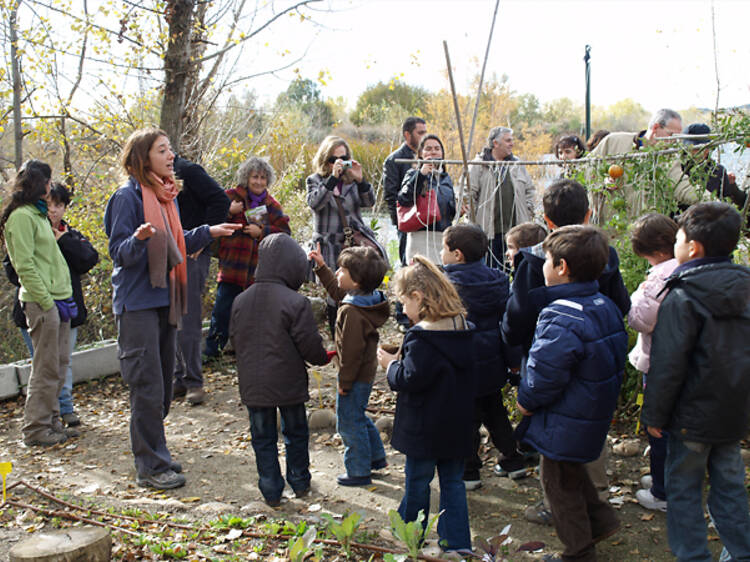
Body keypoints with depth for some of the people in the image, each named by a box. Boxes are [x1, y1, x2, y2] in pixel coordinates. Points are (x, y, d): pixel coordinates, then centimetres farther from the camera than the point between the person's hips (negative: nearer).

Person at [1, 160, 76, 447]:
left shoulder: (38, 214, 19)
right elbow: (25, 265, -15)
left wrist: (65, 297, 11)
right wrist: (47, 301, -17)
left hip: (57, 298, 9)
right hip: (42, 303, -9)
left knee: (59, 364, 12)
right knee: (46, 368, -4)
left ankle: (51, 421, 21)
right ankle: (35, 429, 6)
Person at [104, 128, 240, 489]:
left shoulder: (167, 195, 12)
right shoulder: (129, 196, -12)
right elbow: (120, 254, -15)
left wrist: (207, 232, 18)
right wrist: (138, 239, -34)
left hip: (164, 301, 8)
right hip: (137, 304, -8)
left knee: (163, 388, 14)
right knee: (148, 388, -5)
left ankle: (155, 456, 26)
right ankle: (150, 466, 5)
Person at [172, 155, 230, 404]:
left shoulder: (187, 171, -8)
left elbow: (220, 200, -16)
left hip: (191, 256, -8)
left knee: (188, 322, -6)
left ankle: (193, 382, 3)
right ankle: (180, 379, 20)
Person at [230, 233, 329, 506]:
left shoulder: (240, 301, 0)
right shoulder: (296, 302, -17)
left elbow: (234, 340, 9)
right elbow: (309, 345, -14)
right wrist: (322, 358, 7)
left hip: (252, 385, 3)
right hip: (288, 384, -3)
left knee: (263, 437, 13)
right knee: (296, 432, 18)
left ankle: (271, 490, 18)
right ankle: (300, 482, 31)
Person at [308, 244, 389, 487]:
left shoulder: (352, 312, -30)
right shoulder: (366, 298, 0)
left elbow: (352, 350, -27)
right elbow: (338, 291, 21)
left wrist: (345, 381, -18)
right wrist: (321, 267, 21)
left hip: (356, 376, -10)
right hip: (367, 371, 10)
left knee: (349, 423, 5)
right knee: (358, 417, 26)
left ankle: (359, 472, 18)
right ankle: (376, 457, 39)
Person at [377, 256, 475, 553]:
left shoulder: (422, 336, -22)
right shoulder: (461, 328, 2)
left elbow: (409, 379, -22)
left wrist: (391, 364, -3)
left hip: (424, 429, -6)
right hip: (457, 426, 6)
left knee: (417, 481, 11)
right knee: (453, 481, 14)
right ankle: (457, 543, 18)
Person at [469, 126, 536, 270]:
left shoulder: (517, 165, 13)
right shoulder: (479, 165, -2)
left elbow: (530, 190, 19)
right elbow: (469, 193, -4)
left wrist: (528, 212, 8)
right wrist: (474, 220, -7)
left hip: (515, 229, 4)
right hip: (489, 230, -4)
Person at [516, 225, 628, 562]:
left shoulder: (561, 318, -29)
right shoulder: (605, 307, 1)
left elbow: (545, 376, -30)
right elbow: (610, 363, 12)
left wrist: (526, 401, -10)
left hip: (564, 425, -9)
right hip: (595, 416, 9)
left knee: (560, 483, 9)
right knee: (573, 474, 29)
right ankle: (601, 520, 36)